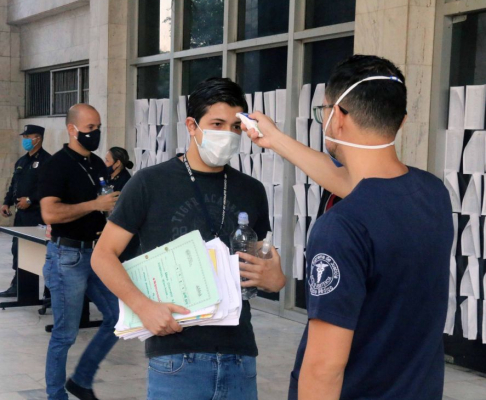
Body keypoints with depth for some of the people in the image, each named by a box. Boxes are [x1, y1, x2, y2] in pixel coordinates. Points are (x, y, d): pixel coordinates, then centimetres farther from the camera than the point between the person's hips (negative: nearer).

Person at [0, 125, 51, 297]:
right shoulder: (21, 161, 17)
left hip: (37, 215, -8)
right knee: (17, 249, 11)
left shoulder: (47, 161, -10)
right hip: (21, 213, 8)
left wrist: (30, 200, -21)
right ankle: (17, 286, 20)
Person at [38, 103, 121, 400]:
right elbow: (50, 213, -23)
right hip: (68, 256, -8)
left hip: (97, 253, 8)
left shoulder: (98, 164, 12)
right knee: (66, 334, 1)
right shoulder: (59, 164, -11)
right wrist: (95, 204, -21)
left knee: (119, 318, 9)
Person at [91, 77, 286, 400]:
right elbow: (103, 255, -3)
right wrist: (144, 307, -16)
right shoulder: (151, 183, -3)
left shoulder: (251, 191, 9)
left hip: (239, 355, 4)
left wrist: (273, 278, -5)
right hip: (176, 356, -4)